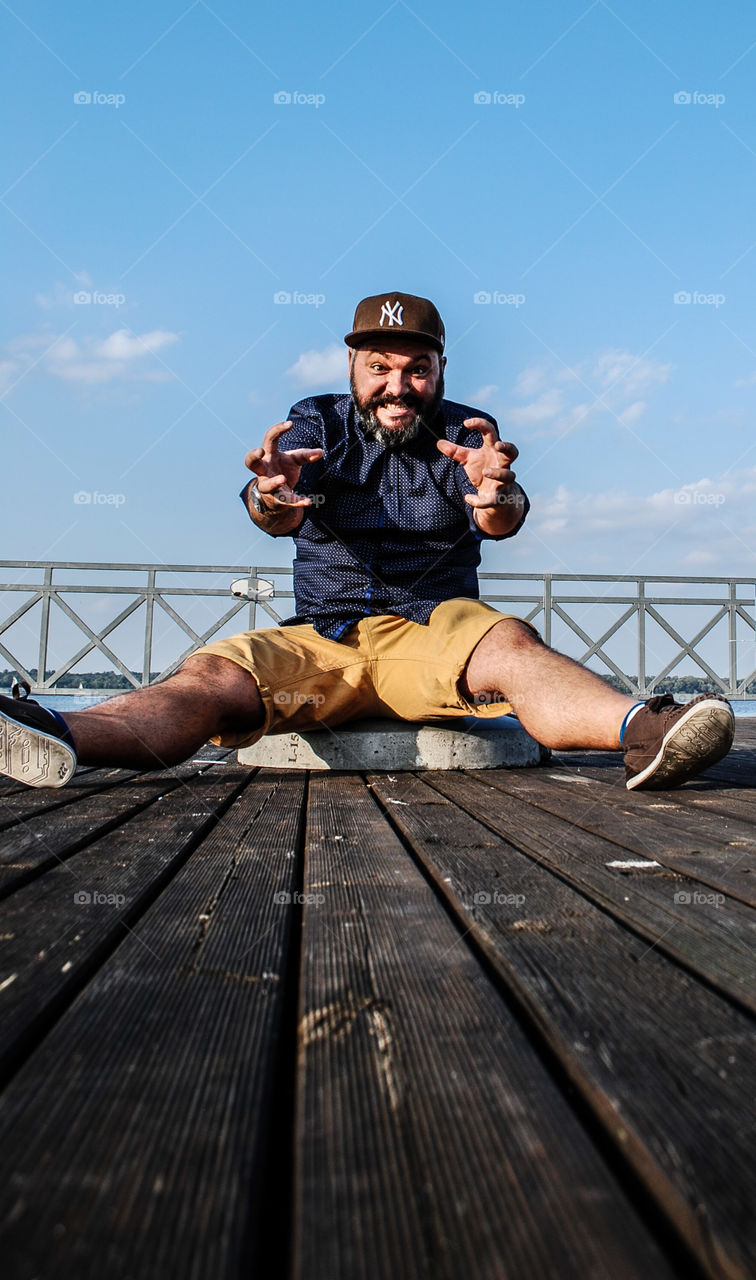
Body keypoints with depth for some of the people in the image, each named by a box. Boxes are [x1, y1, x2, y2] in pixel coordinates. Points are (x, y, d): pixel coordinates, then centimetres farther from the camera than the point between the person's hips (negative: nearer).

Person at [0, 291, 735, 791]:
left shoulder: (464, 433, 8)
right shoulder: (317, 423, 9)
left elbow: (501, 520, -14)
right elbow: (278, 515, -12)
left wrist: (496, 498, -41)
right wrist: (273, 501, -39)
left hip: (432, 630, 0)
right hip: (322, 638, 1)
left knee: (510, 644, -33)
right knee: (213, 675, -26)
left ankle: (641, 733, -56)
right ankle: (60, 742, -47)